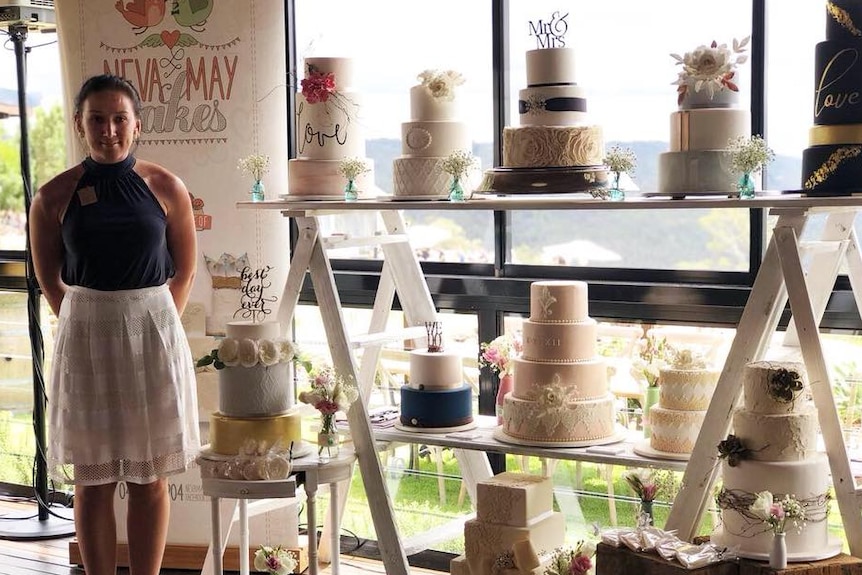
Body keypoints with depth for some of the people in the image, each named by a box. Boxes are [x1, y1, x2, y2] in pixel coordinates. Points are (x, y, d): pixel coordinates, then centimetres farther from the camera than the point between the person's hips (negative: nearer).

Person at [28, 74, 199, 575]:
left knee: (151, 476, 7)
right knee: (92, 481, 5)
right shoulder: (55, 196, -2)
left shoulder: (166, 188, -2)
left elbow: (184, 271, 8)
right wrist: (88, 323, 6)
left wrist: (150, 322, 5)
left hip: (153, 337, 0)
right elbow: (49, 278, 8)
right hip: (85, 339, 0)